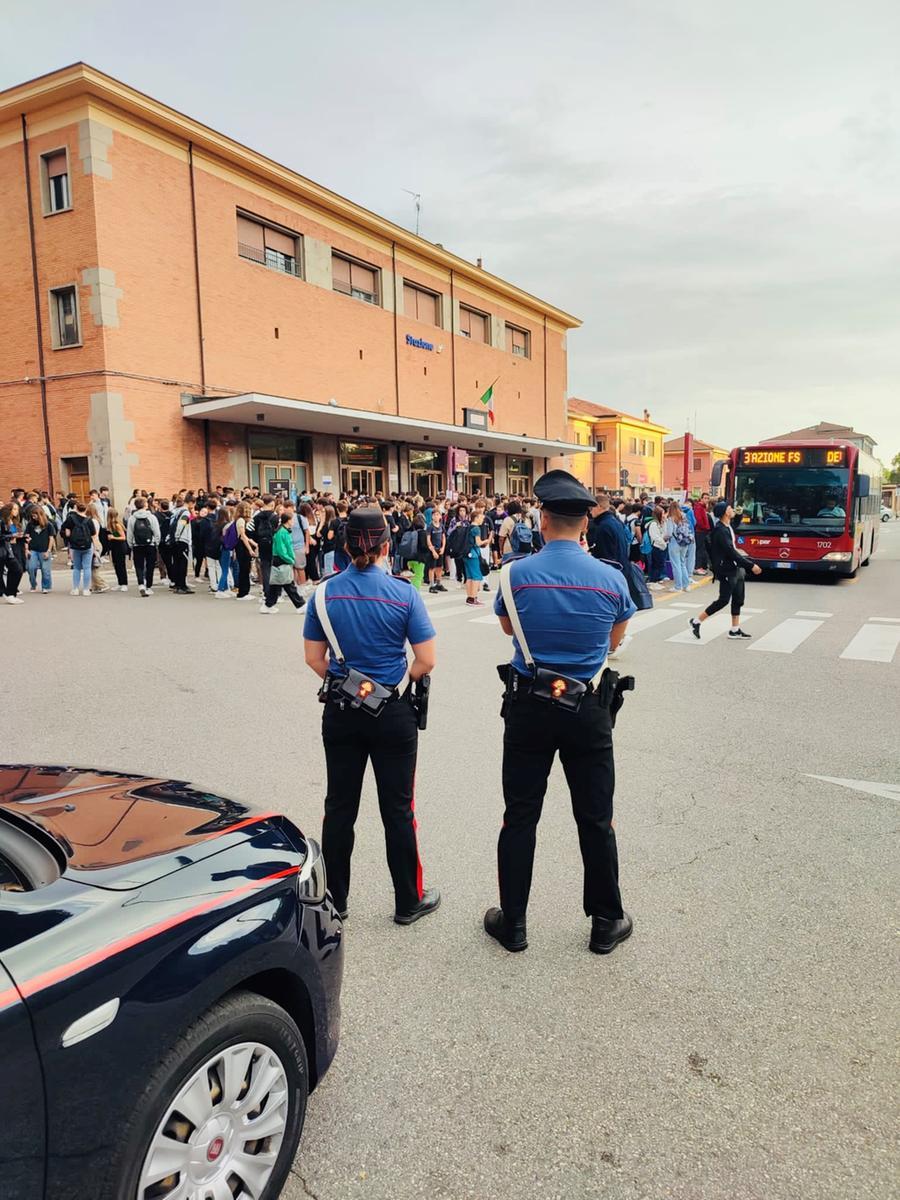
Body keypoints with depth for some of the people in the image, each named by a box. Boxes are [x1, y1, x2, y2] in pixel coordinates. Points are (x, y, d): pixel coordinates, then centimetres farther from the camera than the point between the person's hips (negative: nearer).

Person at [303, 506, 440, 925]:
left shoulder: (324, 593, -5)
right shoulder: (403, 593, -13)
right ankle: (408, 902, 23)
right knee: (397, 808, 10)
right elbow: (426, 661, -12)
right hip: (393, 714, -2)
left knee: (339, 806, 15)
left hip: (340, 713, 3)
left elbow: (314, 658, 0)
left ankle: (334, 900, 27)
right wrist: (401, 679, 6)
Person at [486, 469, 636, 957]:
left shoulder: (516, 574, -10)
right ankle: (606, 924, 27)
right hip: (588, 710, 1)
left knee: (520, 817, 11)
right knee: (595, 820, 13)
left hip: (528, 709, 0)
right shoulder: (611, 578, -8)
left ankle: (512, 924, 23)